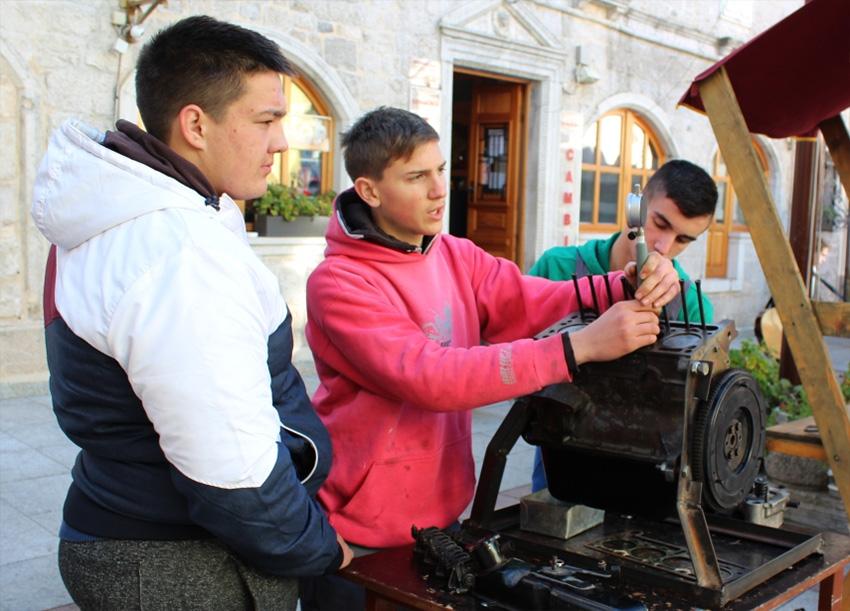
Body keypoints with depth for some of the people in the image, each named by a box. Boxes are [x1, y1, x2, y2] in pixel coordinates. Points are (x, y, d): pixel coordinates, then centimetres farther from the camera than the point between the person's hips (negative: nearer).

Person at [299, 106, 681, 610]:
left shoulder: (456, 257, 3)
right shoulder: (340, 283, -19)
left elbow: (529, 300, -10)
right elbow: (430, 376, -30)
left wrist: (625, 289, -28)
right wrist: (582, 346, -35)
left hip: (442, 514, 6)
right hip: (358, 534, -6)